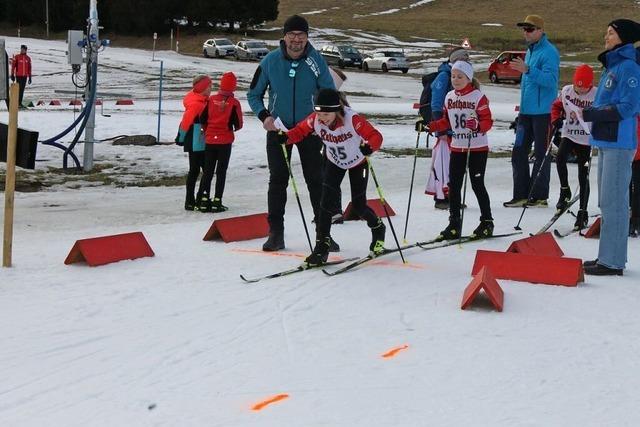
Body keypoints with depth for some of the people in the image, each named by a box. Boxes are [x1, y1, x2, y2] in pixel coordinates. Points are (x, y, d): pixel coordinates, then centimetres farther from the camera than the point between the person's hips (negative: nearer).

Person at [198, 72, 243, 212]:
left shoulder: (211, 99, -2)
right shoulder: (234, 103, -10)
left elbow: (202, 119, 1)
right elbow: (238, 124, -8)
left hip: (210, 140, 3)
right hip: (225, 141, -3)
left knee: (208, 171, 11)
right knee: (221, 172, 4)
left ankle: (204, 200, 8)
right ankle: (217, 202, 1)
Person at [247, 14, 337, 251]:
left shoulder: (316, 61, -10)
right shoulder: (270, 61, -9)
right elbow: (254, 94, 1)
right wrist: (264, 116, -15)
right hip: (278, 129, 0)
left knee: (316, 180, 1)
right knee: (277, 181, 1)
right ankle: (276, 232, 8)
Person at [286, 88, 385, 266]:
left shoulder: (352, 119, -37)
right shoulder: (315, 120, -26)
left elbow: (375, 136, -37)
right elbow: (300, 131, -11)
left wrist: (369, 147, -59)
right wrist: (286, 137, -32)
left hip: (357, 162, -3)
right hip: (335, 163, 3)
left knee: (358, 205, 3)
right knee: (327, 202, -11)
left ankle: (378, 228, 36)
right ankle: (322, 247, -4)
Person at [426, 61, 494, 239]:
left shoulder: (478, 97, -10)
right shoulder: (449, 97, 8)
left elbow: (487, 121, -13)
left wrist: (478, 126, -32)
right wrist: (429, 126, 3)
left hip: (477, 148, -5)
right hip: (457, 148, 6)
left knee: (477, 185, -1)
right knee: (454, 185, 4)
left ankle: (487, 222, 13)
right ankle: (454, 223, 10)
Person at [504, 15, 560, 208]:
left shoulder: (549, 52, -12)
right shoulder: (530, 51, 17)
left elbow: (550, 80, -23)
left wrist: (528, 70, -33)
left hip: (543, 112, -9)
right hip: (527, 111, 9)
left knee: (541, 154, -1)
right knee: (518, 153, 7)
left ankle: (539, 196, 5)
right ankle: (521, 195, 11)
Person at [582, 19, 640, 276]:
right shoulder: (611, 66, 17)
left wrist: (592, 114, -21)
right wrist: (591, 113, 5)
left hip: (619, 142, -10)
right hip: (605, 140, 10)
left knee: (613, 201, -9)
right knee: (608, 201, 15)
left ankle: (612, 262, -6)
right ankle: (608, 257, 23)